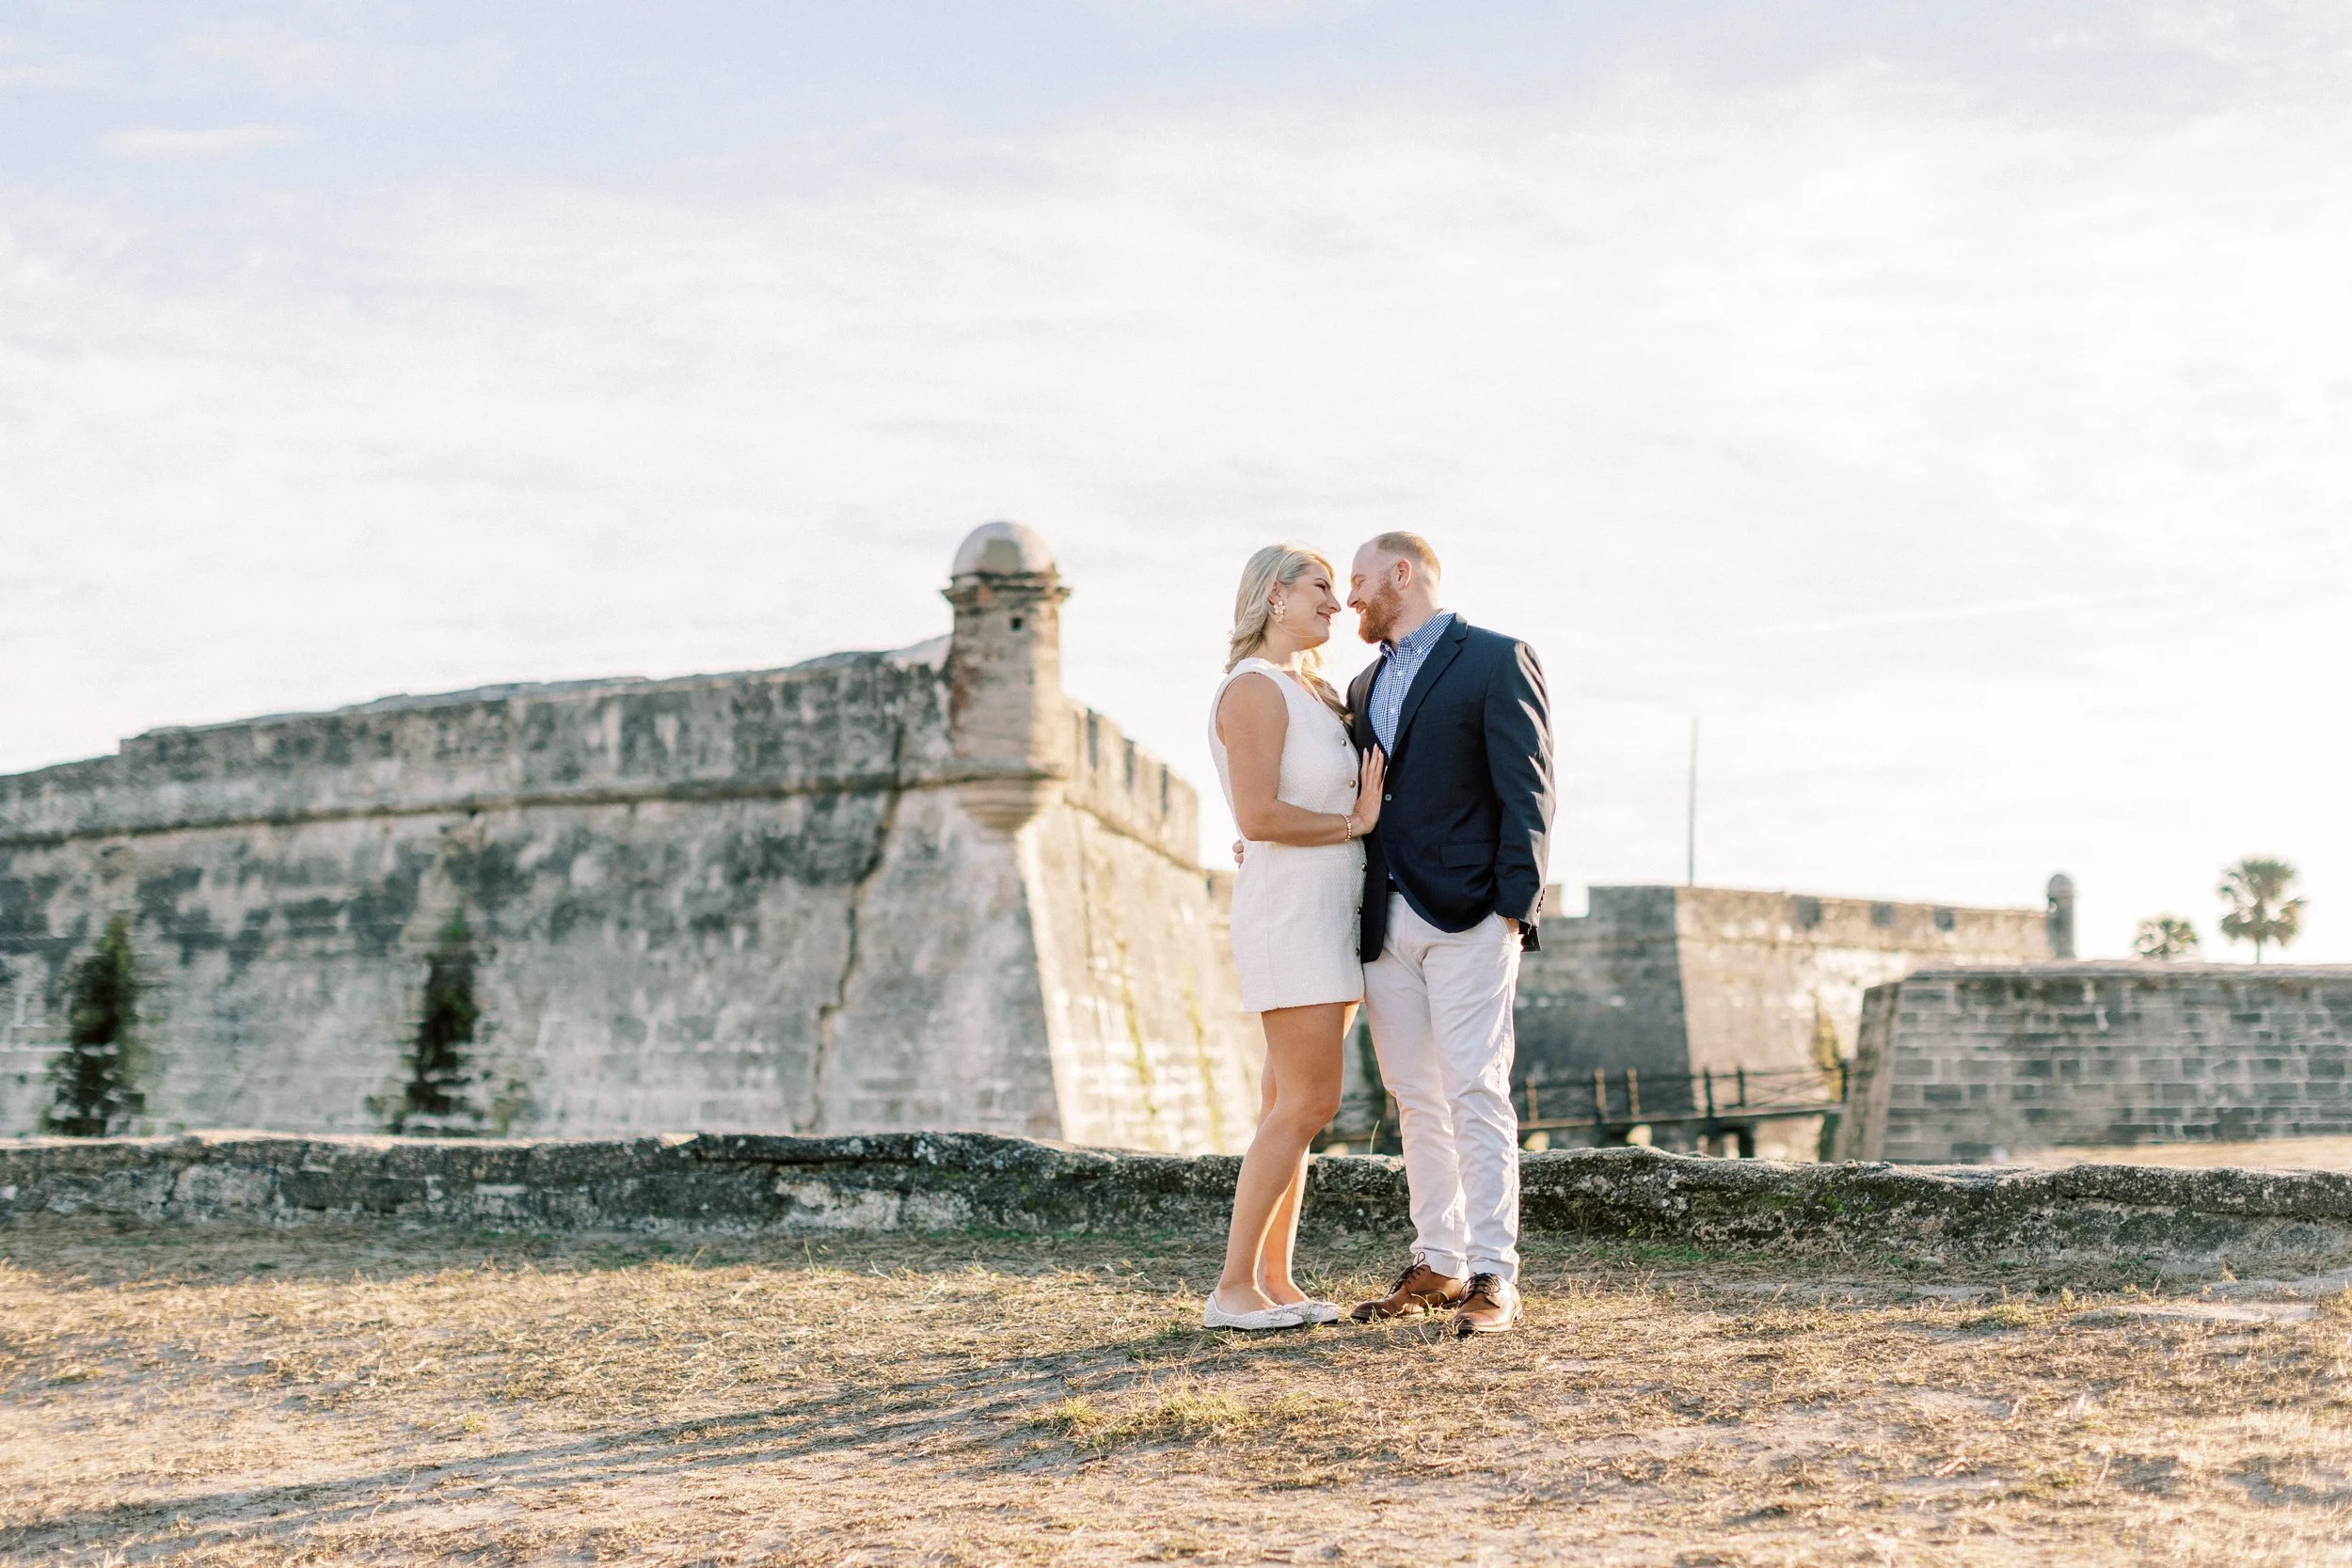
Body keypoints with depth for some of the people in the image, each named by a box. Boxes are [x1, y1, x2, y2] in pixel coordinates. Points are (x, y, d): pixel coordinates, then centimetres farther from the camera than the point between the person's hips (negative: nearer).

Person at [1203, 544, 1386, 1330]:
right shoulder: (1255, 689, -13)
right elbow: (1258, 815, -21)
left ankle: (1276, 1280, 11)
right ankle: (1233, 1287, -6)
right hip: (1290, 911, -9)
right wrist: (1353, 823, -10)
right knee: (1308, 1104, -11)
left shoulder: (1313, 692, 17)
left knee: (1292, 1106, 8)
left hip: (1330, 912, 9)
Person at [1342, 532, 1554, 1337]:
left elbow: (1525, 795, -7)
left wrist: (1515, 910, -14)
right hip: (1384, 922, 7)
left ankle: (1494, 1279, -9)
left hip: (1466, 916, -7)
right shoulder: (1366, 686, 21)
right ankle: (1437, 1265, 15)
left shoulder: (1497, 661, -1)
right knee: (1416, 1100, 9)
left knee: (1475, 1093, -10)